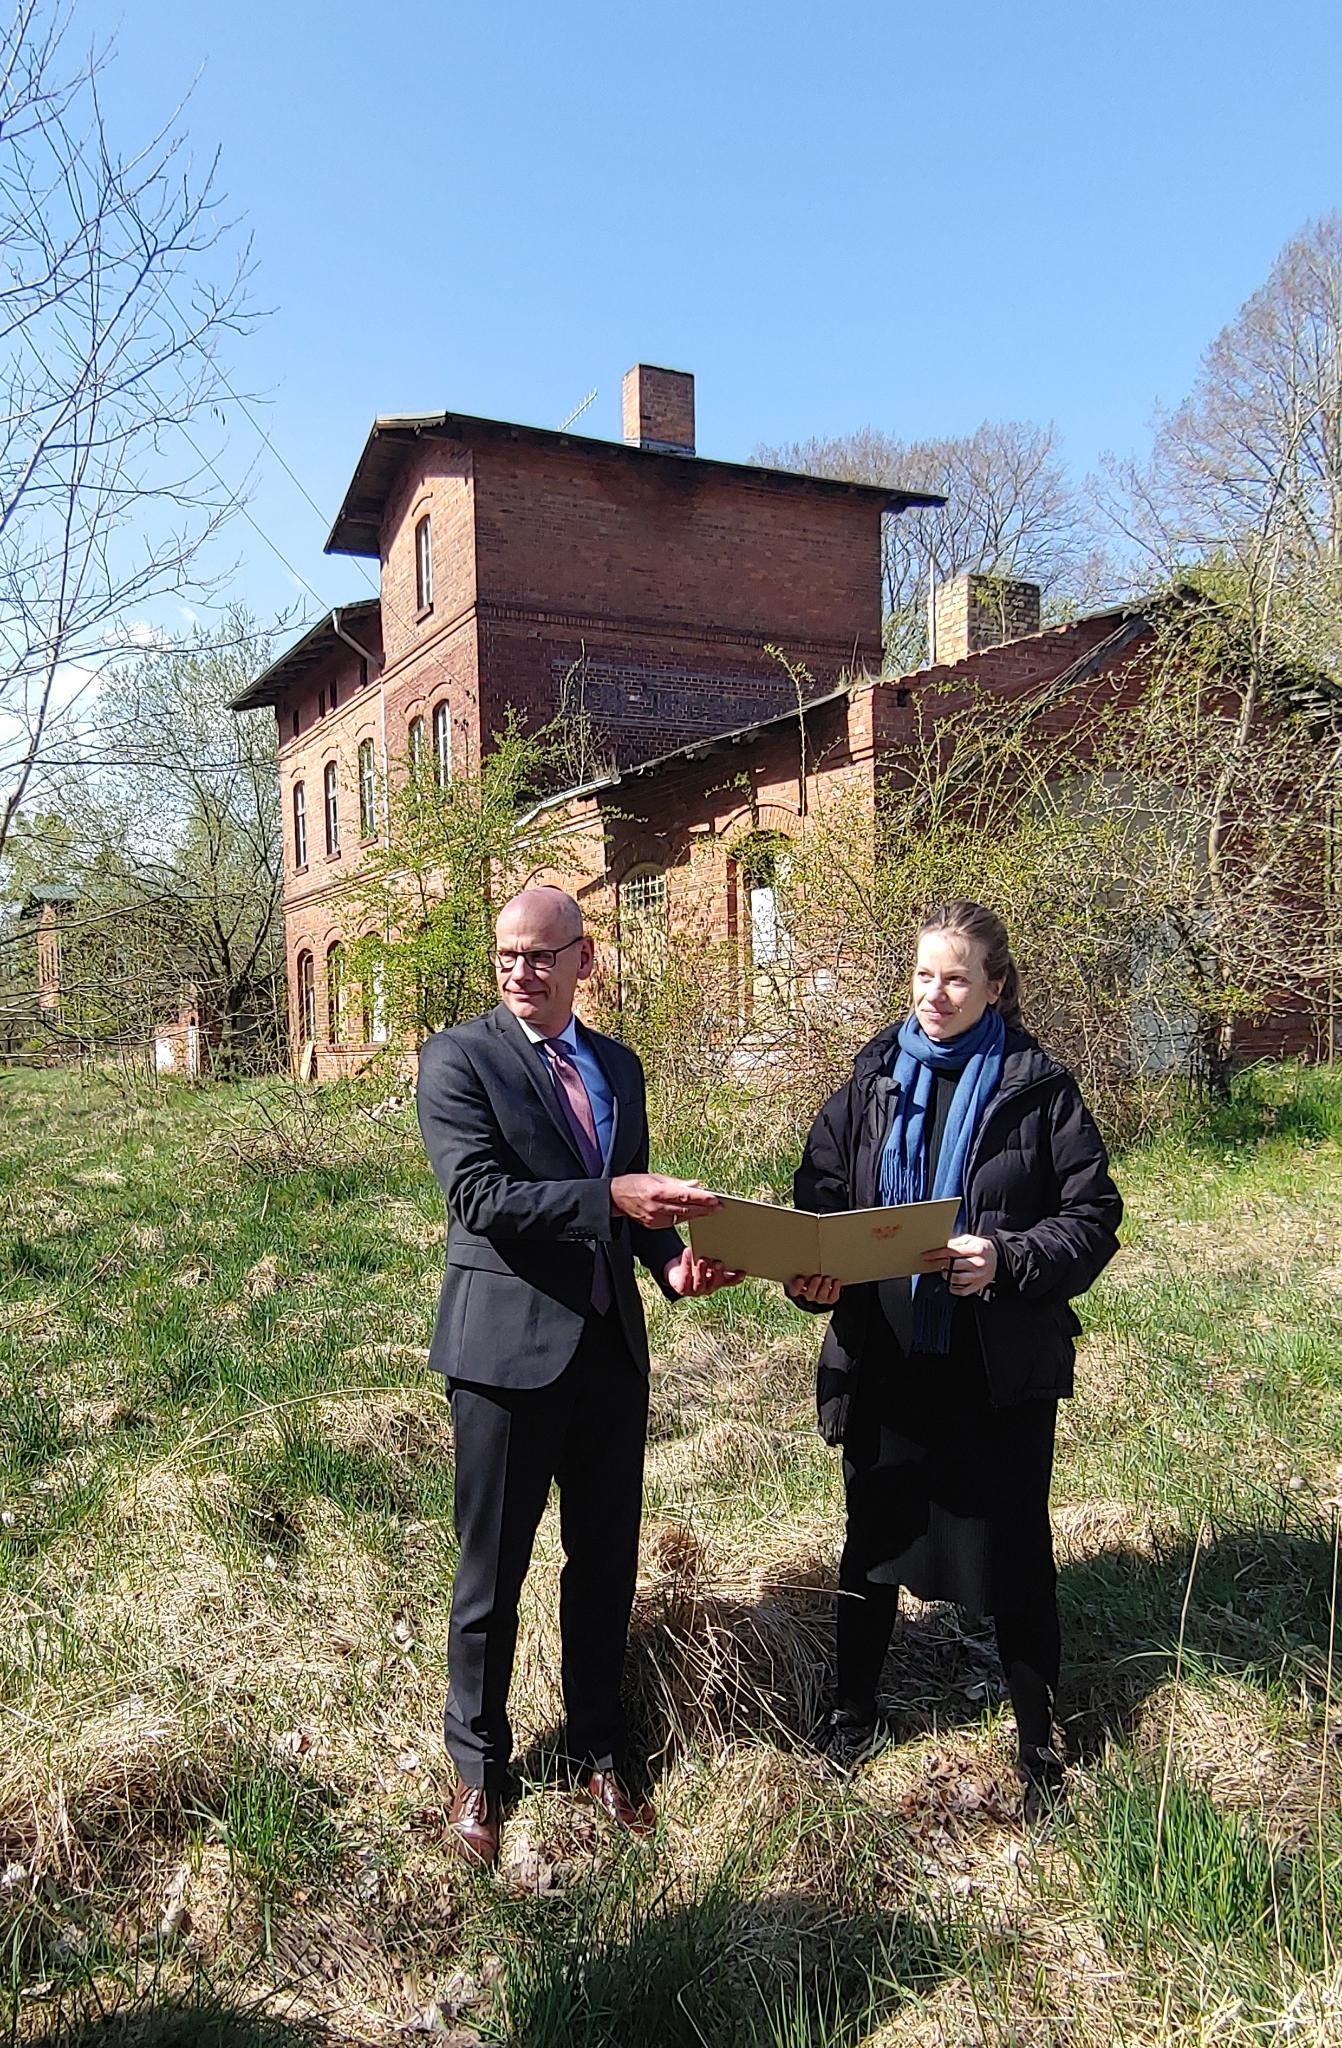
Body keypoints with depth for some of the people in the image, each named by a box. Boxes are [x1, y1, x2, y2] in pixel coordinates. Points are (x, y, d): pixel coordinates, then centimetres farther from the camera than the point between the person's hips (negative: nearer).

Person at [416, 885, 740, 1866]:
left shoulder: (620, 1065, 10)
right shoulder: (459, 1056, -8)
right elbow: (479, 1196, -20)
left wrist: (674, 1257, -4)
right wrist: (610, 1198, -29)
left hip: (612, 1345, 5)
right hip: (509, 1345, -5)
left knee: (607, 1563, 17)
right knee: (493, 1572, 10)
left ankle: (600, 1746, 37)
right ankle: (479, 1766, 32)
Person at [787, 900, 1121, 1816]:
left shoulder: (1038, 1087, -5)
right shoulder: (873, 1081, 3)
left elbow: (1094, 1218, -7)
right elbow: (819, 1199, 4)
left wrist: (1007, 1258, -23)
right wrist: (815, 1274, -16)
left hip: (1003, 1369, -2)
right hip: (886, 1361, 3)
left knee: (1014, 1554, 12)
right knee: (873, 1542, 17)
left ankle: (1041, 1748, 33)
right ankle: (853, 1716, 39)